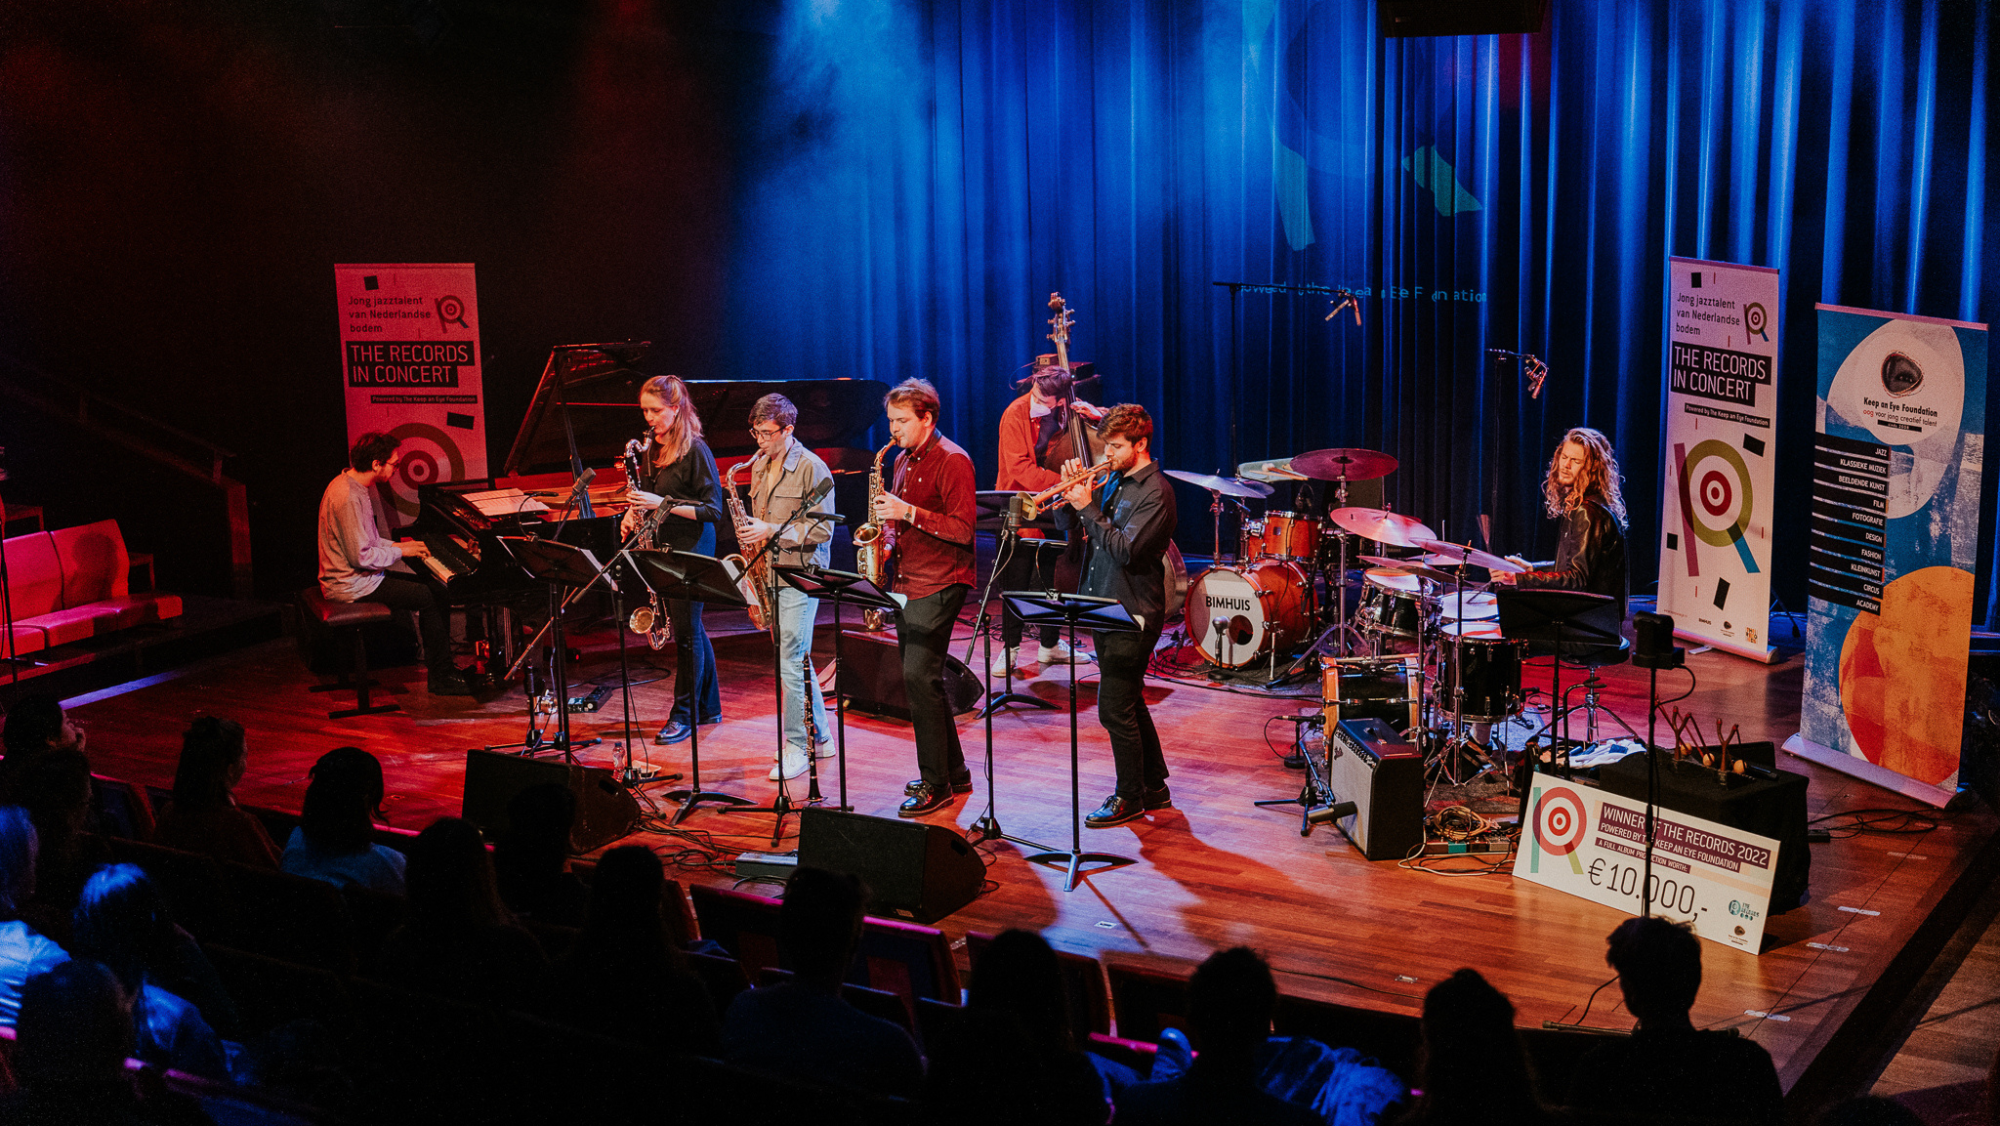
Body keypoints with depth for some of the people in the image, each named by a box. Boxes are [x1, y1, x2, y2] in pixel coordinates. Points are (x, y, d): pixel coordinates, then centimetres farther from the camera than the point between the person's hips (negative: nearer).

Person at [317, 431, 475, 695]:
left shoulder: (358, 486, 9)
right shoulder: (348, 497, -25)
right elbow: (360, 556, -26)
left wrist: (396, 545, 6)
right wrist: (400, 551, -14)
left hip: (355, 575, 11)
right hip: (352, 586, -11)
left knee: (435, 589, 7)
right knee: (430, 597, -14)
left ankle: (441, 668, 11)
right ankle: (442, 678, -4)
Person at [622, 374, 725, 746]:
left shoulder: (695, 451, -15)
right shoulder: (651, 449, 8)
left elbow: (713, 510, -17)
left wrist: (663, 503, -23)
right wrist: (634, 513, 0)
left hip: (691, 548, -8)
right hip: (663, 547, 8)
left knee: (686, 630, -3)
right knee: (689, 628, 14)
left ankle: (684, 715, 6)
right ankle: (709, 707, 24)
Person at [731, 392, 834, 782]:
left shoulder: (812, 469, -12)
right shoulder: (759, 466, 12)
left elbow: (823, 530, -15)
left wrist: (771, 532, -19)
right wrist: (751, 538, 5)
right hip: (768, 572, 8)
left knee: (790, 662, -10)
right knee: (795, 658, 13)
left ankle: (796, 748, -3)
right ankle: (820, 737, 23)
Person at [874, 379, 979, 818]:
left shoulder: (952, 461, -11)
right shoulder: (903, 461, 16)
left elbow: (963, 529, -18)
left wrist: (909, 513, -22)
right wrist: (888, 536, 7)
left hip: (939, 585, -9)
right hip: (907, 582, 9)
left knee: (919, 676, -14)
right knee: (918, 678, 11)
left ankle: (936, 783, -7)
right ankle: (954, 773, 20)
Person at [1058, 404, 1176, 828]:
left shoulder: (1154, 492, -15)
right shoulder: (1115, 482, 12)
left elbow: (1126, 550, -24)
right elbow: (1078, 531, 13)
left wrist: (1088, 509, -20)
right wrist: (1073, 497, -4)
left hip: (1133, 614, -9)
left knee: (1115, 708, -6)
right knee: (1128, 704, 16)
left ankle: (1130, 798, 6)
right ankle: (1153, 787, 27)